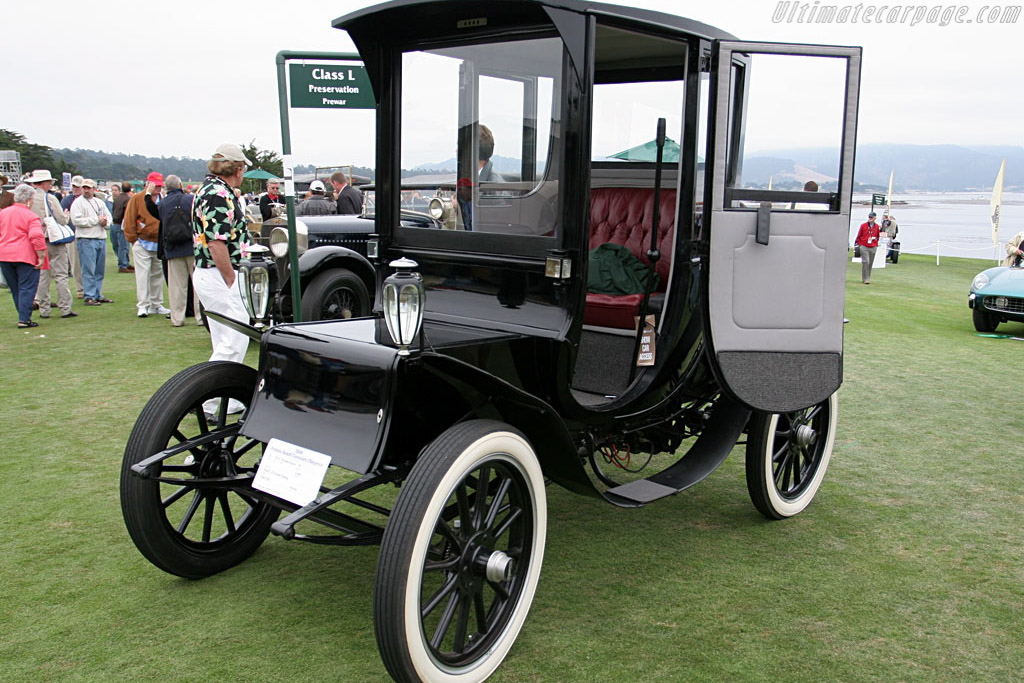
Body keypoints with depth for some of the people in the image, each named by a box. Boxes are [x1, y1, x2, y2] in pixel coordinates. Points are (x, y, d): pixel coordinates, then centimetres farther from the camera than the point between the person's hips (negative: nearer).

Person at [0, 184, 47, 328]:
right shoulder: (31, 216, -9)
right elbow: (37, 236, -20)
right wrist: (41, 257, -16)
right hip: (25, 256, -6)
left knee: (15, 289, 15)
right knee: (27, 288, -1)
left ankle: (24, 316, 22)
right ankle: (24, 320, -4)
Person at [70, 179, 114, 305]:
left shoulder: (100, 203, 19)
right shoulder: (78, 202, -2)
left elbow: (108, 216, 20)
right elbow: (76, 220, -13)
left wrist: (105, 222, -5)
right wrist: (97, 220, -12)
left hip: (101, 239, 6)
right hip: (86, 239, -6)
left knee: (100, 270, 10)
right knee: (88, 270, -8)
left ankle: (98, 295, 17)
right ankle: (89, 297, -6)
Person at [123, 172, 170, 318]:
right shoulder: (137, 199, -1)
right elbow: (129, 221, -3)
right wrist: (133, 239, -7)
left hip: (159, 244, 5)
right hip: (142, 243, -5)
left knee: (157, 274, 10)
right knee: (143, 274, -5)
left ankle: (156, 305, 18)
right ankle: (143, 306, -2)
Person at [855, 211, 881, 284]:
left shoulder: (877, 227, 7)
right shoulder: (863, 225, 2)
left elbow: (878, 236, 18)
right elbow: (858, 236, 7)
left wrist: (876, 244, 9)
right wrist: (860, 244, 1)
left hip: (873, 248, 3)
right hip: (864, 247, -3)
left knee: (870, 263, 7)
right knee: (865, 262, -12)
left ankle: (868, 278, 17)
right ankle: (866, 279, -11)